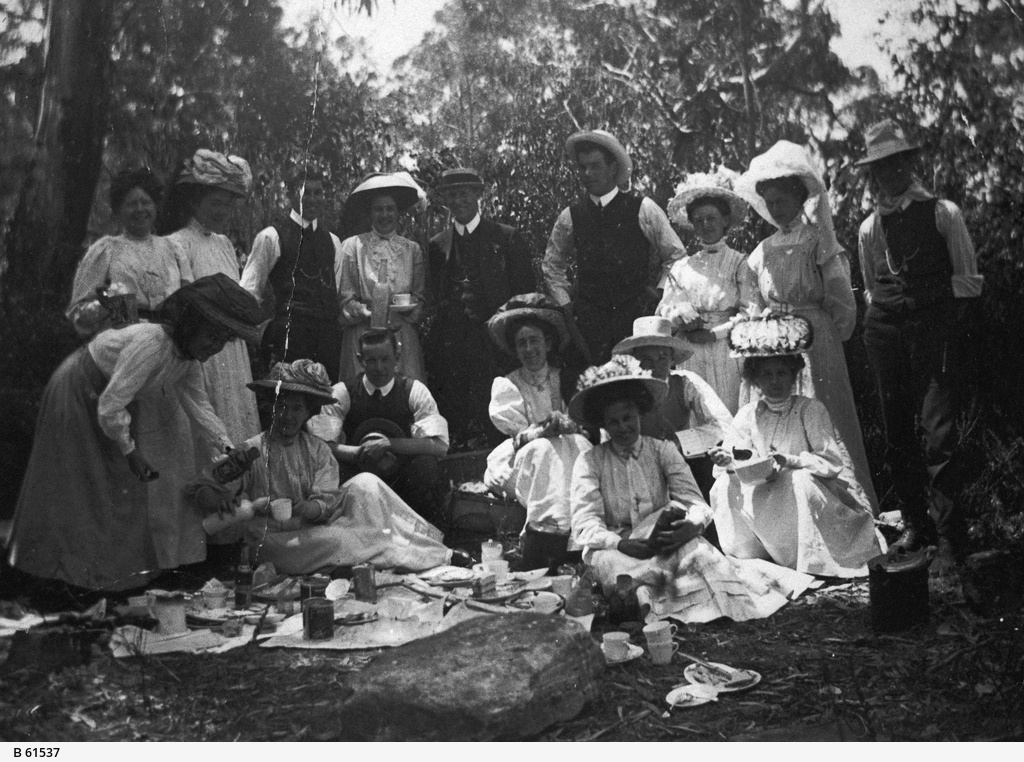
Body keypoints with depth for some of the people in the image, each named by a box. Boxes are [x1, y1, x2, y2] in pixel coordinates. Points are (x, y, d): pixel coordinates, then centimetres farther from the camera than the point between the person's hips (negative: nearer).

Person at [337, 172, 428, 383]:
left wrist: (406, 307, -8)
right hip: (362, 334, -2)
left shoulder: (413, 249, 13)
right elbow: (345, 299, 3)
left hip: (403, 336, 2)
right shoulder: (352, 246, 6)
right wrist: (368, 312, -14)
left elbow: (421, 300, 12)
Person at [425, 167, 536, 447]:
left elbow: (525, 291, 5)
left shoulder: (508, 238, 7)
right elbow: (435, 295, 18)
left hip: (495, 338, -2)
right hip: (451, 345, 3)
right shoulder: (437, 245, 15)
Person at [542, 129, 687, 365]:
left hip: (638, 317, -1)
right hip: (589, 318, 1)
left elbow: (677, 256, 10)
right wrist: (565, 306, 10)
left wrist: (657, 294, 1)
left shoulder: (643, 209, 1)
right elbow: (551, 266, 20)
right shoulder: (570, 217, 6)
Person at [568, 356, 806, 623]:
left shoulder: (662, 450, 7)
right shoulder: (589, 463, 1)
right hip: (614, 549, -2)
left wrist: (693, 525, -29)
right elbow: (585, 524, -9)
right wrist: (623, 544, -28)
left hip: (662, 543, 2)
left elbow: (696, 503, -4)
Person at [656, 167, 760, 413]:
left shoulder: (740, 263, 2)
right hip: (690, 358, 3)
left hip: (728, 354, -3)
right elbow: (663, 310, 8)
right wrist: (680, 318, -13)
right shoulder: (681, 267, 12)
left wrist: (715, 333, -13)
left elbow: (752, 315, -5)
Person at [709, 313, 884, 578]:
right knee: (726, 486, -19)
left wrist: (789, 461, -32)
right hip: (770, 500, 3)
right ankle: (753, 559, -7)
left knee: (800, 481, -34)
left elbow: (833, 462, -17)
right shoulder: (747, 415, 4)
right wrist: (728, 460, -26)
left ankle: (811, 563, -18)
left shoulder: (810, 409, -8)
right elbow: (744, 462, -2)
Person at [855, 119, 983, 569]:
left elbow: (969, 280, 2)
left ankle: (950, 540, -3)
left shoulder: (942, 212, 3)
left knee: (938, 435, -10)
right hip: (886, 331, 4)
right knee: (896, 434, 8)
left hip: (937, 329, -4)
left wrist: (954, 329, -7)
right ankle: (915, 525, 23)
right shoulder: (870, 227, 13)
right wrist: (881, 319, 9)